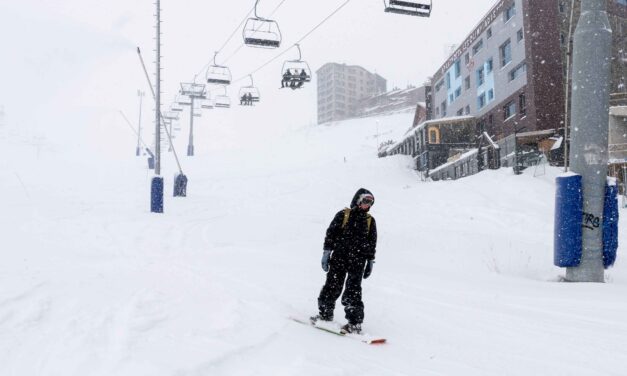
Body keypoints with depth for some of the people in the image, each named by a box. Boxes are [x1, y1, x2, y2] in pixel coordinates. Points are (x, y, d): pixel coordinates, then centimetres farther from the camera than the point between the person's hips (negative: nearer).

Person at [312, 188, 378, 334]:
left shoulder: (370, 221, 11)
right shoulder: (343, 215, 2)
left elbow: (372, 243, 15)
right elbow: (331, 233, 1)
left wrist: (370, 262, 12)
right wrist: (326, 252, -4)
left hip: (358, 260, 1)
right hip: (339, 256, -1)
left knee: (353, 290, -4)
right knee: (333, 286, 4)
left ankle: (355, 322, 0)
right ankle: (325, 314, 21)